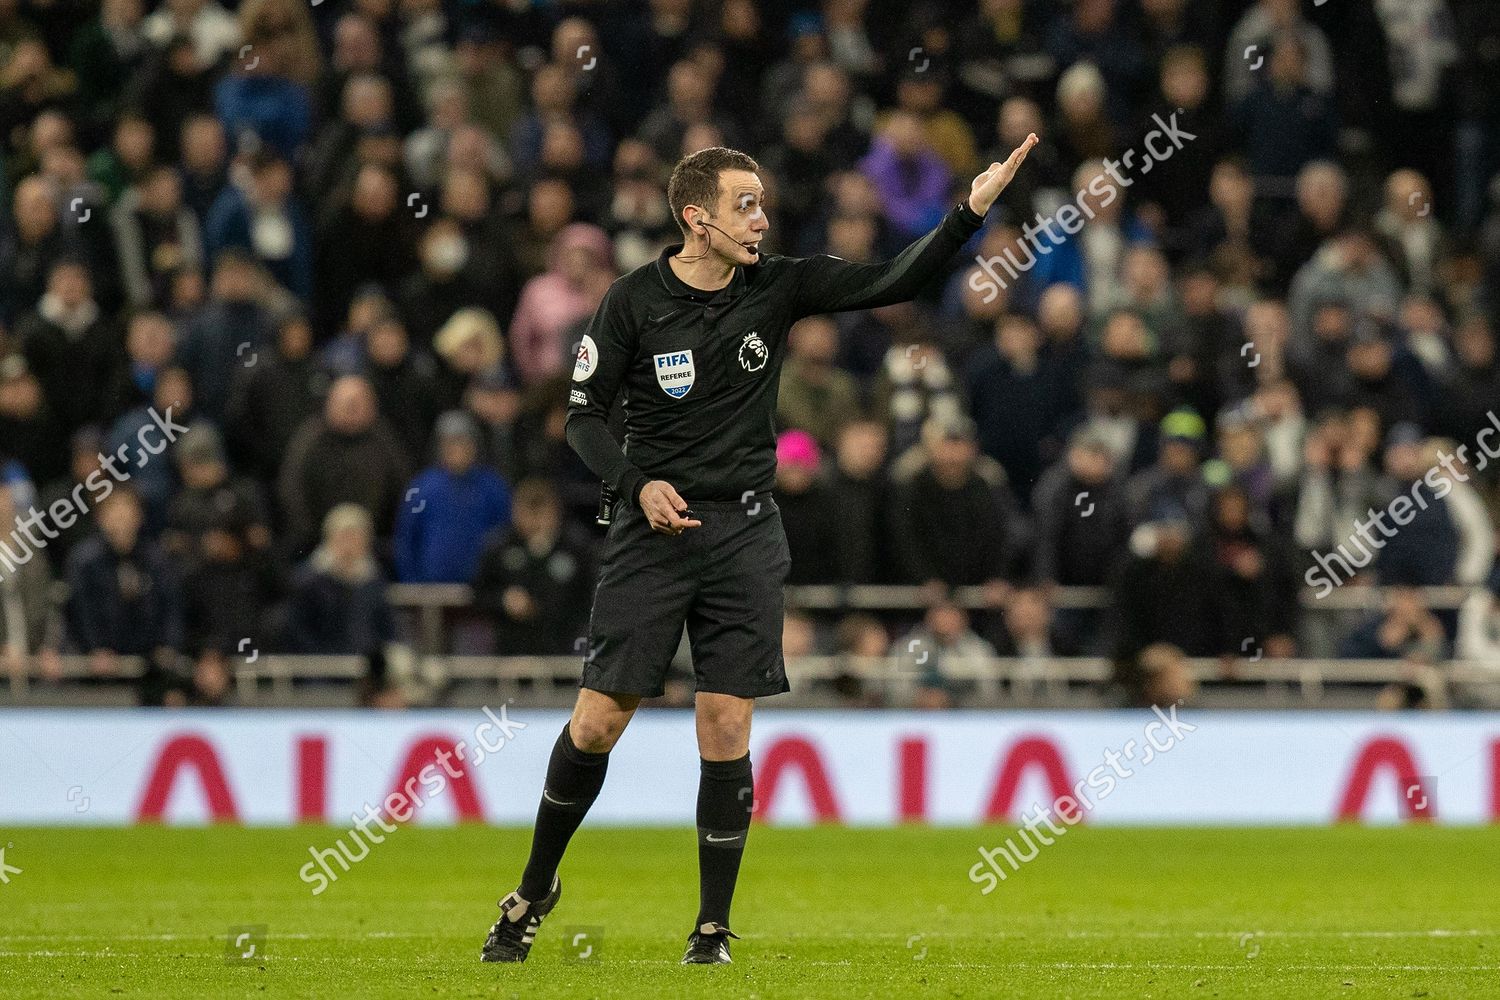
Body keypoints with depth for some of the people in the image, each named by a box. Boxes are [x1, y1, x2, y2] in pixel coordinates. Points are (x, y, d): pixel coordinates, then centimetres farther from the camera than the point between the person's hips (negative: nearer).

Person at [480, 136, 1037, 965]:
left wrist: (971, 211, -15)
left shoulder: (778, 288, 0)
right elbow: (583, 414, 0)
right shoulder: (633, 303, -6)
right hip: (654, 526, -2)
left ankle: (713, 926, 6)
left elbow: (890, 282, -4)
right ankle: (535, 889, 19)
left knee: (726, 728, -4)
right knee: (598, 720, -2)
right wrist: (638, 483, -15)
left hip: (743, 532, 2)